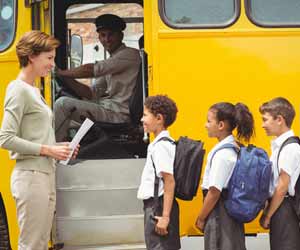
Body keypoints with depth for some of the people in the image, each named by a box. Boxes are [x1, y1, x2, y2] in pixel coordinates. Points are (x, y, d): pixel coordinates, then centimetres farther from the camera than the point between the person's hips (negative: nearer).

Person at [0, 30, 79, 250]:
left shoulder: (34, 91, 16)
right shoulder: (18, 90, -10)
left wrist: (56, 148, 4)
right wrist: (47, 150, -16)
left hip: (46, 176, 9)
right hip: (31, 177, -9)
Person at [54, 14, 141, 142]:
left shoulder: (130, 54, -7)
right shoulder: (112, 62, 21)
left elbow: (91, 70, -14)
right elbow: (92, 93, 14)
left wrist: (61, 72, -4)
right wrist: (66, 79, 1)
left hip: (118, 114, -10)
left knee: (63, 103, -17)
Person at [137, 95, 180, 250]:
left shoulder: (160, 146, -17)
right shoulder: (162, 143, 13)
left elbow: (169, 182, -21)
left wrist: (165, 216, -23)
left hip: (158, 207, -10)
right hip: (155, 206, 10)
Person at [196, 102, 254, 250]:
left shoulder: (222, 153, -19)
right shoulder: (234, 148, 8)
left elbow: (214, 192, -19)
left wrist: (201, 218, -8)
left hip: (219, 212, -9)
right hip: (232, 209, 9)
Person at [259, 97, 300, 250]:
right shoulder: (279, 145, 9)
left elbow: (282, 187, -17)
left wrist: (267, 215, -11)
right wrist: (267, 210, 14)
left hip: (284, 208, -9)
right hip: (278, 205, 9)